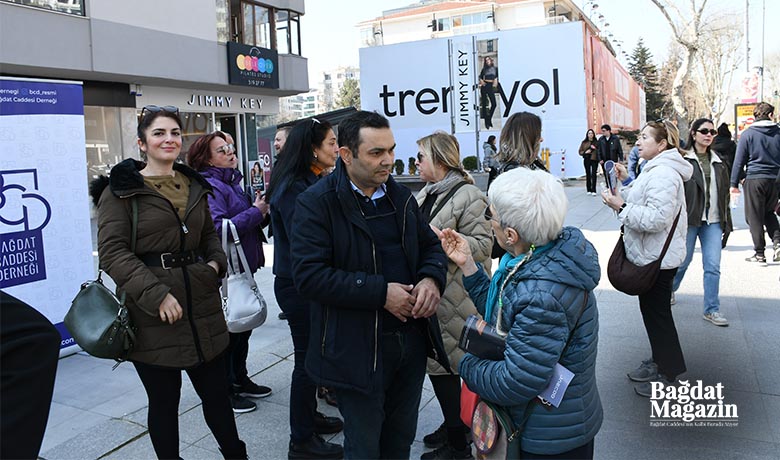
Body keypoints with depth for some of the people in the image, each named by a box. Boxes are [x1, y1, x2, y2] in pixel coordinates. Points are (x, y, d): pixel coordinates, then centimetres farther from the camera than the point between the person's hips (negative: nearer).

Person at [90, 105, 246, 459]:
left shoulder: (194, 185, 13)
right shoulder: (120, 189, -5)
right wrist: (156, 294, -21)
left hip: (202, 303, 5)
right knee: (164, 400, 9)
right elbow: (112, 251, -12)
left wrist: (216, 263, 3)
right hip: (152, 312, -4)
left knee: (216, 393, 13)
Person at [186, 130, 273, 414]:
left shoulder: (233, 182, 13)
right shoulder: (210, 187, -15)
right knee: (228, 330, 2)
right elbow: (219, 228, -28)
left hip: (244, 268, 9)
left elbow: (249, 224, 17)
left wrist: (262, 211, -3)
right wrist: (255, 212, -20)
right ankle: (225, 390, 16)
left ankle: (240, 380, 34)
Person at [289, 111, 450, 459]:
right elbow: (309, 274, -21)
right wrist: (381, 292, -23)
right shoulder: (317, 203, -13)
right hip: (358, 349, -5)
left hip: (412, 338, 6)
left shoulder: (401, 196, 7)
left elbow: (430, 245, 15)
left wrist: (432, 278, -9)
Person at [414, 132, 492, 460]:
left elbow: (484, 245, -20)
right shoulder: (428, 193, 12)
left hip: (451, 300, -8)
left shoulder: (467, 196, -15)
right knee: (437, 362, 17)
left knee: (443, 366, 1)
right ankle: (452, 424, 36)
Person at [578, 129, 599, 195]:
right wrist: (585, 152, -10)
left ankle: (593, 190, -4)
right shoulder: (584, 142, 6)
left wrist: (595, 149, -13)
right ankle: (589, 190, 15)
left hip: (594, 159, -2)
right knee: (588, 174, 7)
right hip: (587, 159, 2)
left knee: (593, 174, -6)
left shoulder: (596, 142, 3)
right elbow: (580, 152, 7)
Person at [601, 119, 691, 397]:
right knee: (653, 309, 20)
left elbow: (657, 218, -30)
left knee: (657, 312, 2)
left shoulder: (663, 174, -23)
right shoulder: (656, 170, 12)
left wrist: (621, 206, -26)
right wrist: (627, 181, 14)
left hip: (658, 259, -11)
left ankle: (667, 374, 18)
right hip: (651, 255, 11)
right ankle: (660, 361, 35)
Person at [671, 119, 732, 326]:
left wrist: (727, 222, 13)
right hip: (689, 219, -4)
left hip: (712, 221, 4)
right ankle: (670, 290, 35)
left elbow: (724, 194, 15)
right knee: (683, 261, 8)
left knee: (713, 266, 1)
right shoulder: (683, 160, -5)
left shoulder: (718, 163, 12)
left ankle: (711, 309, 11)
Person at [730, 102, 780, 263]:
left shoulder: (748, 134, -2)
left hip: (754, 179, -4)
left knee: (754, 217, 3)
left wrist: (734, 183, 0)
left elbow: (739, 160, -3)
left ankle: (760, 253, 5)